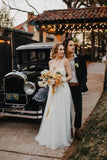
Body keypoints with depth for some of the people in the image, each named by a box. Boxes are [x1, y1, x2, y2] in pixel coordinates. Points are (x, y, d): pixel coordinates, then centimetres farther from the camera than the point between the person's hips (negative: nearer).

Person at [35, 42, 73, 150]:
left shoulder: (65, 61, -3)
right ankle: (50, 137, 25)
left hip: (63, 89, -4)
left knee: (61, 115, 0)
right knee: (51, 114, 9)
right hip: (52, 89, 4)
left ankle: (61, 139, 15)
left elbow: (69, 76, -1)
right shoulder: (51, 62, 10)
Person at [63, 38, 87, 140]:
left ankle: (77, 129, 19)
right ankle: (69, 129, 23)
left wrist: (82, 83, 1)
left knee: (78, 109, 3)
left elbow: (83, 73, 10)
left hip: (76, 87, 1)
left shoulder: (78, 59, 4)